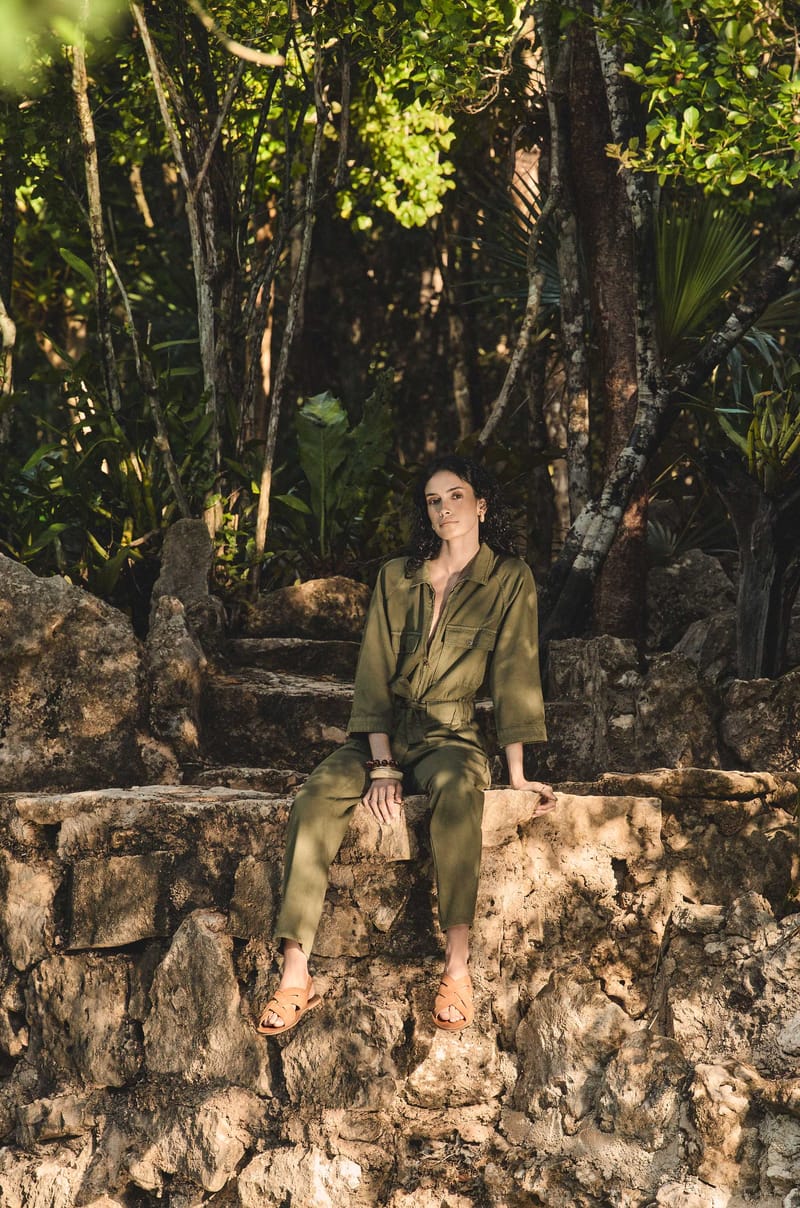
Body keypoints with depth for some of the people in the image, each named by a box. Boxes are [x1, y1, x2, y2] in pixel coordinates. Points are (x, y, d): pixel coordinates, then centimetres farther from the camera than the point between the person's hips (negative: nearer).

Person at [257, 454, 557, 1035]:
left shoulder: (509, 579, 3)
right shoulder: (396, 577, 9)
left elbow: (514, 674, -3)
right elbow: (375, 674, 2)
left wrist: (518, 773, -11)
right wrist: (382, 765, -11)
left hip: (451, 737, -2)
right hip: (383, 734, 3)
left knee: (456, 789, -40)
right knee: (316, 797, -30)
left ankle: (457, 969, -43)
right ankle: (296, 977, -37)